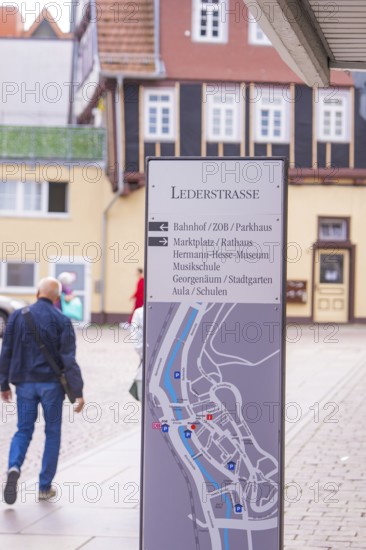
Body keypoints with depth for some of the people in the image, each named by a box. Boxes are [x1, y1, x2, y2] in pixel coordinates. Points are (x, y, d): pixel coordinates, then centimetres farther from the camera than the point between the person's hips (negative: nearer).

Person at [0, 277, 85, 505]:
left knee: (23, 430, 11)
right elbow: (69, 360, -10)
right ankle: (45, 487, 13)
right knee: (52, 433, 11)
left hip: (25, 382, 2)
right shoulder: (62, 321, -6)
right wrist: (78, 392, -8)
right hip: (51, 383, -2)